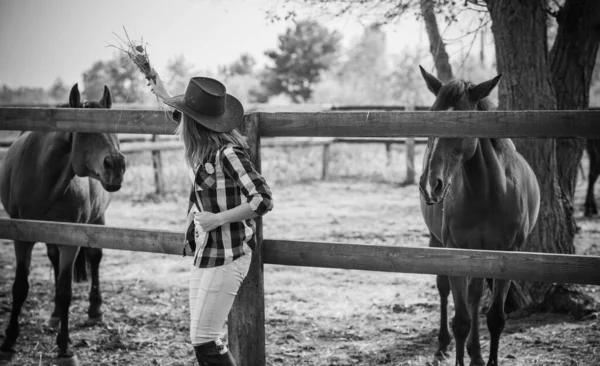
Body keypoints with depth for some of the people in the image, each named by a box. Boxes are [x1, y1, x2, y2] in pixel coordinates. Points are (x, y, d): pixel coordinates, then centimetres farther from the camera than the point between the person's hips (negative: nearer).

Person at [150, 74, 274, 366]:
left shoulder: (227, 152, -21)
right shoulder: (206, 146, 5)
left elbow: (263, 201, -26)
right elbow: (192, 122, 31)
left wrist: (217, 219, -23)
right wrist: (164, 96, 35)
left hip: (225, 256, -9)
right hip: (205, 251, 9)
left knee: (203, 341, -7)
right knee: (200, 337, 12)